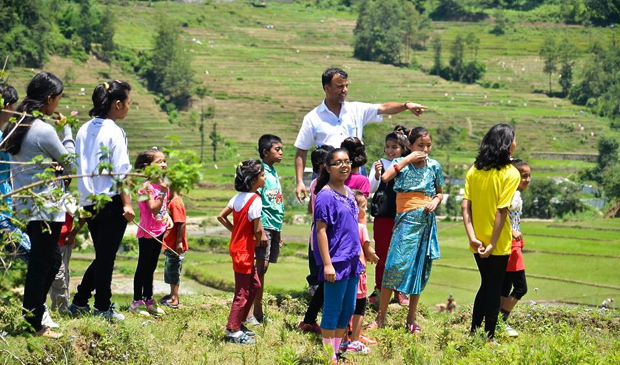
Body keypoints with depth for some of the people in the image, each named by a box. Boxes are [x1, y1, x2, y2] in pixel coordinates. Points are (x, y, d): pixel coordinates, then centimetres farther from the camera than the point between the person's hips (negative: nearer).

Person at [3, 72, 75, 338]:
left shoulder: (15, 126, 7)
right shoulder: (44, 131, -19)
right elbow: (69, 164, -7)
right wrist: (66, 131, 3)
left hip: (24, 204, 9)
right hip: (45, 208, -9)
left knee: (51, 260, 20)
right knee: (40, 266, 0)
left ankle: (32, 313, 23)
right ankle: (34, 324, 7)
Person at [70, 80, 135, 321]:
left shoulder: (84, 130, 9)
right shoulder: (114, 132, -12)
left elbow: (78, 166, 12)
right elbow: (121, 172, -15)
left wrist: (85, 197, 17)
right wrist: (127, 204, -14)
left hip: (88, 201, 7)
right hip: (111, 201, -7)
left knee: (102, 256, 17)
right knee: (107, 257, 2)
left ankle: (79, 303, 18)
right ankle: (103, 308, 8)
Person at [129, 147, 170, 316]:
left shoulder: (163, 183, 7)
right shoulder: (147, 186, -17)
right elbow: (153, 208, -24)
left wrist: (167, 216, 4)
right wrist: (163, 192, -29)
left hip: (159, 232, 8)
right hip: (147, 233, -8)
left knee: (151, 267, 15)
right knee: (143, 266, -1)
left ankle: (148, 299, 24)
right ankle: (136, 302, 5)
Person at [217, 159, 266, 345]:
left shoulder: (238, 197, 5)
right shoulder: (255, 199, -20)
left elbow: (221, 217, 11)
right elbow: (257, 229, -21)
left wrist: (235, 231, 11)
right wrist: (260, 239, -1)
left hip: (237, 245, 9)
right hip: (245, 251, -9)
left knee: (254, 284, 20)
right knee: (243, 292, -1)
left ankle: (239, 322, 26)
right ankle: (233, 330, 4)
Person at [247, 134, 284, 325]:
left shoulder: (274, 173, 17)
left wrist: (279, 231, 21)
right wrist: (261, 231, -20)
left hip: (274, 227, 8)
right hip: (265, 225, -8)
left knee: (263, 268, 10)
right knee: (260, 267, -10)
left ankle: (258, 312, 14)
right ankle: (256, 313, -10)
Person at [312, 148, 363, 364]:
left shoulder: (349, 192, 11)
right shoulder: (325, 196, -14)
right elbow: (321, 231, -16)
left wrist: (358, 255, 17)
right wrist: (327, 264, -20)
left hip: (351, 261, 8)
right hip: (336, 261, -8)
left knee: (348, 309, 12)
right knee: (332, 310, -1)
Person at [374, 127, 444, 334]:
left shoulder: (434, 166, 7)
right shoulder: (400, 163, -1)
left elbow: (439, 192, 20)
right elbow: (384, 178, -21)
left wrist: (436, 201, -3)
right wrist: (408, 159, -18)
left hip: (427, 221, 3)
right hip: (406, 220, -3)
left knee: (420, 269, 7)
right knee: (395, 265, -13)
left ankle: (411, 319, 17)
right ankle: (381, 317, -5)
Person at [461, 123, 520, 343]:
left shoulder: (475, 170, 3)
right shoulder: (510, 173, -11)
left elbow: (465, 206, -5)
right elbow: (502, 210, -17)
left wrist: (472, 237, -8)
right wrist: (493, 244, -16)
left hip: (478, 242, 5)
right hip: (498, 243, -5)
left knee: (486, 285, 20)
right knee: (494, 288, 7)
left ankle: (473, 333, 21)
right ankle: (489, 337, 10)